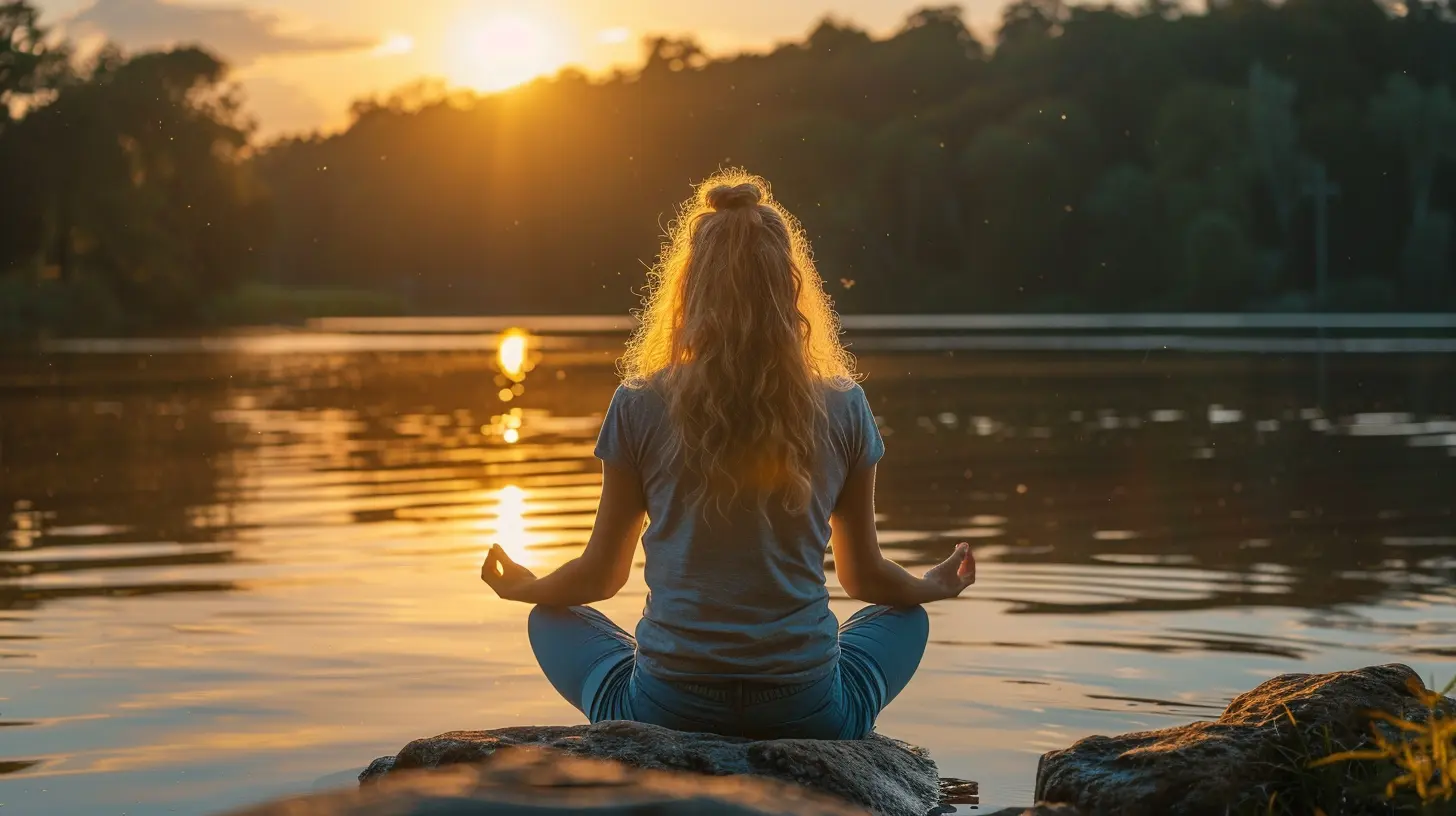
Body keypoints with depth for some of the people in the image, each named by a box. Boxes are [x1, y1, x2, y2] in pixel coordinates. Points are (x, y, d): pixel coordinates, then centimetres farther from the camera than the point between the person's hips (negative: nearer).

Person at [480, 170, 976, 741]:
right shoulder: (842, 407, -3)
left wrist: (524, 588, 29)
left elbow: (601, 574, 6)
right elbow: (864, 576, 9)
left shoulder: (640, 406, -5)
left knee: (553, 621, 29)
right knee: (905, 619, 32)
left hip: (665, 714, -1)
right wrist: (935, 587, 32)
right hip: (806, 716, 1)